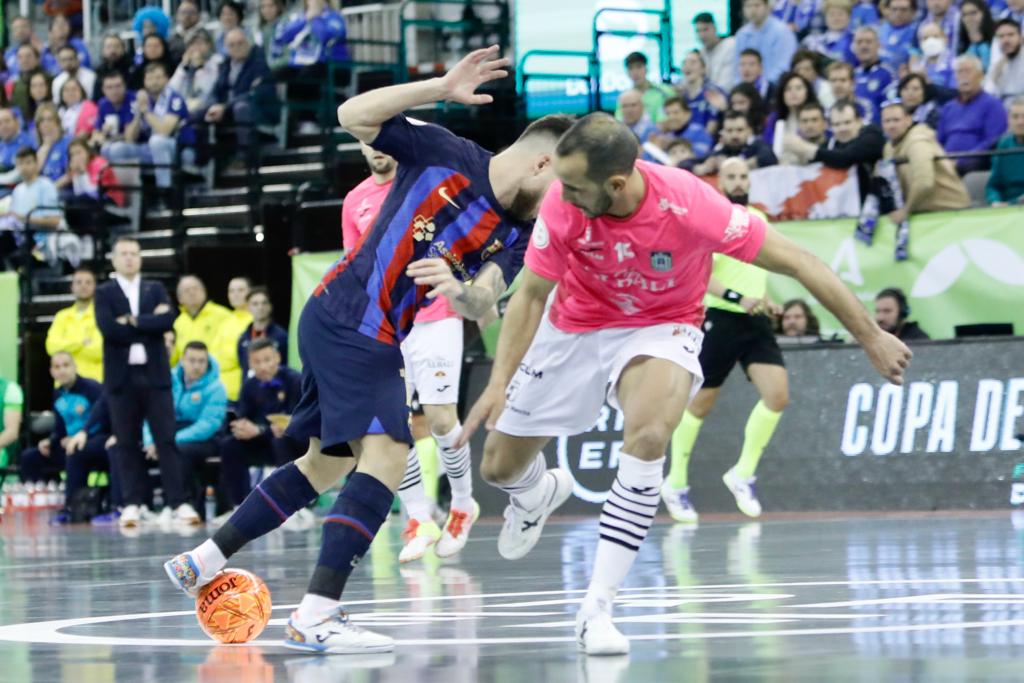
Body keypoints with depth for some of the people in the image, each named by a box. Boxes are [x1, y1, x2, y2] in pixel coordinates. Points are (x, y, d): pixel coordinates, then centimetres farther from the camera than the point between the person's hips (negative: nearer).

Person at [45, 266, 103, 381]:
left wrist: (67, 346, 0)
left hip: (94, 381, -3)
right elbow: (52, 346, 2)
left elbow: (100, 350, -9)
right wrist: (81, 342, -8)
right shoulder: (62, 316, 16)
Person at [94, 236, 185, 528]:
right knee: (127, 443, 0)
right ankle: (133, 503, 4)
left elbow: (168, 319, -6)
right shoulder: (104, 293, 6)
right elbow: (108, 328, -11)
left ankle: (178, 501, -5)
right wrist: (150, 323, -8)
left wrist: (133, 322, -11)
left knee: (166, 439, -3)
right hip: (122, 376, -1)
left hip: (155, 375, 1)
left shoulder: (156, 289, 12)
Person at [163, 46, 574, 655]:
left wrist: (457, 290, -35)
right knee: (388, 456, -20)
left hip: (377, 343, 8)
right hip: (346, 319, -8)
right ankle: (316, 615, -27)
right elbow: (354, 116, -8)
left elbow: (484, 303, -10)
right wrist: (442, 89, -19)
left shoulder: (516, 234, 5)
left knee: (326, 465, 18)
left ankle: (204, 561, 30)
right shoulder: (448, 156, -8)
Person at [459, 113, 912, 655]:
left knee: (647, 438, -33)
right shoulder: (562, 203, -26)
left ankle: (597, 608, -23)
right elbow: (530, 295, -14)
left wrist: (871, 337, -20)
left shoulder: (690, 204, -33)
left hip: (659, 330, -3)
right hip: (575, 325, 3)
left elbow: (795, 263, -24)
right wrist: (499, 382, -26)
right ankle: (539, 494, 49)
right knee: (499, 467, 7)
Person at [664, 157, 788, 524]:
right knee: (700, 404, 4)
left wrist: (765, 301, 15)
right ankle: (676, 484, 19)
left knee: (778, 394, -12)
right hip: (720, 320, -6)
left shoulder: (759, 219, 15)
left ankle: (743, 474, 2)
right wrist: (737, 298, -29)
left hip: (756, 323, 6)